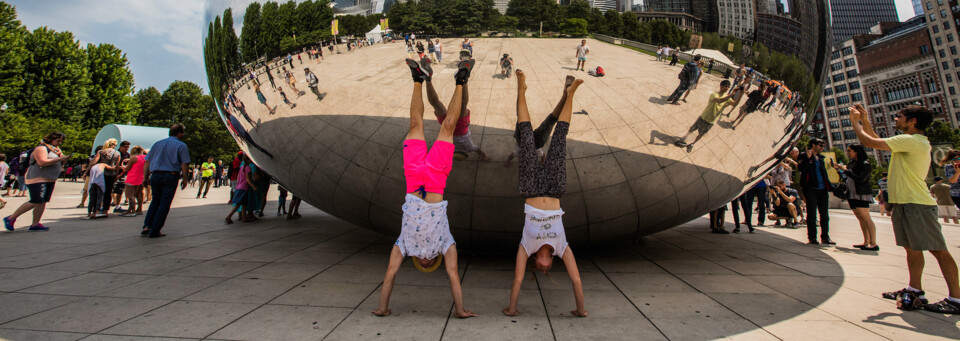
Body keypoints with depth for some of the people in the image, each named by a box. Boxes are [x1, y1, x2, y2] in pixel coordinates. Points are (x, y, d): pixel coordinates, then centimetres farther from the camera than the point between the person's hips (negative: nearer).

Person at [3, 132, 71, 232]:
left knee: (43, 202, 3)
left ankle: (35, 224, 4)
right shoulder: (41, 148, -9)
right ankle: (11, 218, -1)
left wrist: (64, 160, 5)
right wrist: (60, 159, -20)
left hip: (50, 180, 9)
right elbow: (42, 162, -23)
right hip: (37, 179, -9)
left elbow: (57, 164, 25)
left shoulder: (55, 150, 19)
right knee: (35, 202, -14)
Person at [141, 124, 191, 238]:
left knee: (155, 201, 20)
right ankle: (154, 231, 3)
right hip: (171, 176, -5)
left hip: (155, 175, 5)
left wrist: (145, 176, 15)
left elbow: (147, 161, 13)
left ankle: (147, 226, 9)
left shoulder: (157, 143, 15)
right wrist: (185, 179, 0)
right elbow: (184, 164, -7)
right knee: (164, 204, 2)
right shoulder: (181, 145, 0)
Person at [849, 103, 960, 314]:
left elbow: (869, 142, -17)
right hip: (904, 203, 10)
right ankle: (915, 290, 19)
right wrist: (865, 121, 19)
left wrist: (855, 123, 0)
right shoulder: (913, 142, 16)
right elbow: (878, 142, 26)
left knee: (938, 250, -5)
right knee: (912, 249, 12)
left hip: (917, 205, -10)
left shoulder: (911, 141, -15)